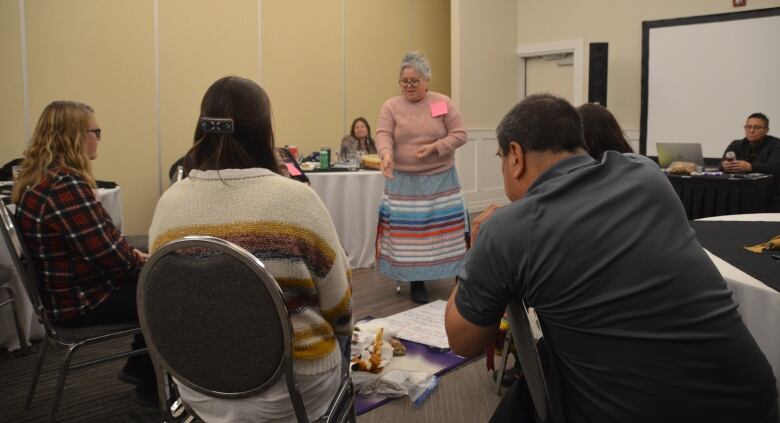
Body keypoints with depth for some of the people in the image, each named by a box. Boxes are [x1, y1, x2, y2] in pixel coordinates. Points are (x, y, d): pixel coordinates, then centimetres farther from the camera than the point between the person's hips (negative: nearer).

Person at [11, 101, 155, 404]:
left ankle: (139, 366, 26)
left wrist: (133, 254, 3)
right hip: (81, 300, -10)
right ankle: (152, 384, 18)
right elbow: (108, 254, -26)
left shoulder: (38, 178, 5)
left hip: (65, 289, 10)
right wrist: (143, 263, -7)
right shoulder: (66, 186, -28)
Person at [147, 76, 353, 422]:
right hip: (293, 384, -4)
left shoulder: (169, 203, -9)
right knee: (336, 343, 27)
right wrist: (343, 328, 14)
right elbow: (338, 305, -10)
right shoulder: (297, 199, -20)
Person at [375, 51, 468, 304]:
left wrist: (434, 147, -16)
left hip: (440, 181, 0)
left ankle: (460, 276, 18)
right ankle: (416, 282, 14)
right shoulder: (391, 107, 1)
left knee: (445, 228, 4)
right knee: (410, 230, 2)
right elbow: (383, 135, -12)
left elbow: (459, 134, -1)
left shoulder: (443, 103, 2)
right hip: (404, 182, 0)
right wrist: (386, 155, -33)